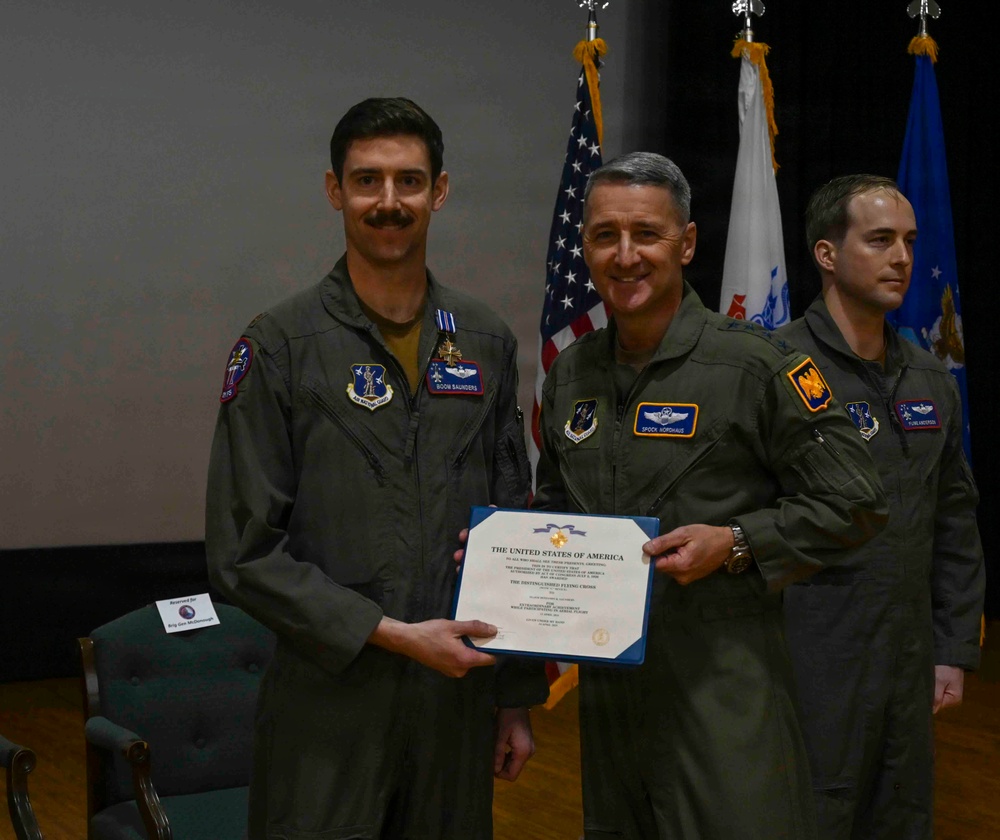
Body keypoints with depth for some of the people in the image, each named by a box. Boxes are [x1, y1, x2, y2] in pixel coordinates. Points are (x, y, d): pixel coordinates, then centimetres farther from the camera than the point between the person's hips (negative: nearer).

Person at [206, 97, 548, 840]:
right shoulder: (281, 346, -6)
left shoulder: (486, 343, 7)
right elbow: (244, 552, -8)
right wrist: (392, 634, -14)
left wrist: (518, 698, 10)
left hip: (458, 703, 4)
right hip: (329, 708, -3)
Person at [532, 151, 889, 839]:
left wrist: (735, 543, -17)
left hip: (725, 683, -6)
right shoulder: (569, 375, 9)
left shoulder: (752, 364, -10)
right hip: (608, 678, 6)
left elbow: (854, 506, -7)